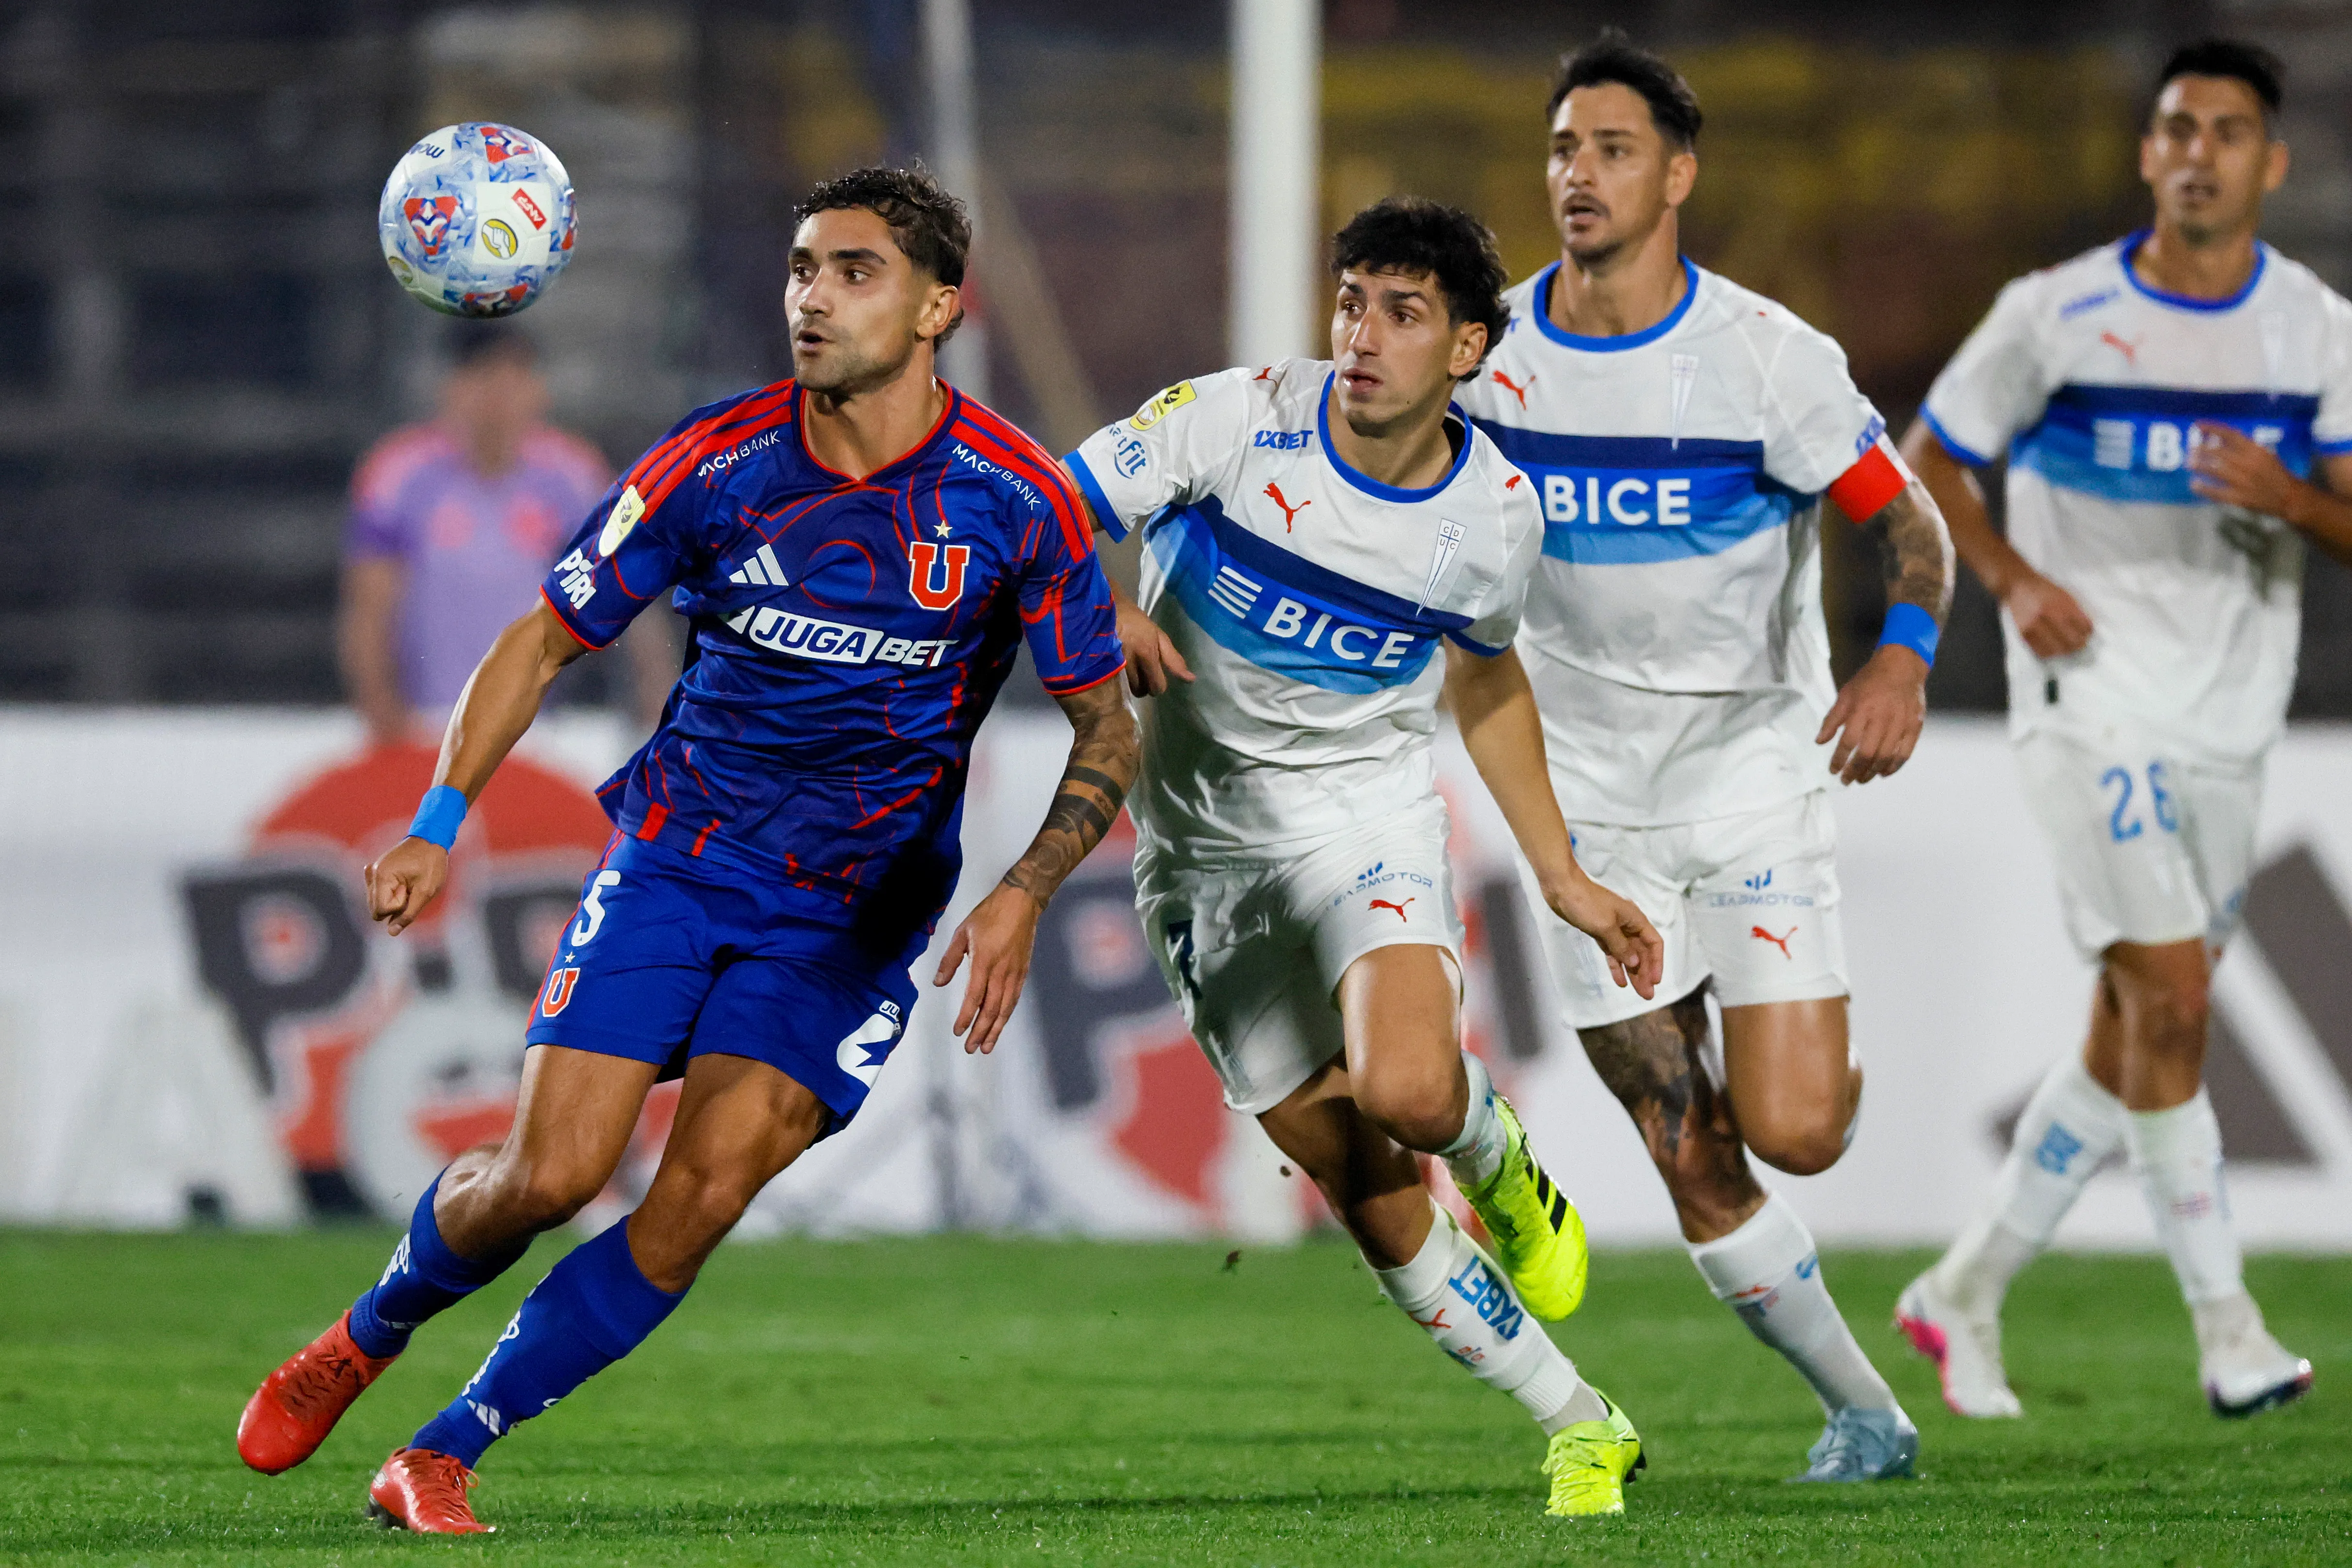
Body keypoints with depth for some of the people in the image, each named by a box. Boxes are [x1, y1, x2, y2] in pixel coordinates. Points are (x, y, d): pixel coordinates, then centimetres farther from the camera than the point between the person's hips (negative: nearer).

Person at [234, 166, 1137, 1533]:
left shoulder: (1017, 499, -12)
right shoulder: (717, 464, -10)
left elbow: (1108, 729, -2)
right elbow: (547, 640, 2)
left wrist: (1024, 895, -17)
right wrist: (440, 823, -9)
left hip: (859, 909, 0)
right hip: (678, 855, 1)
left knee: (705, 1194, -16)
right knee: (550, 1175, -10)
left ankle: (445, 1455, -2)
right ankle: (367, 1336, 22)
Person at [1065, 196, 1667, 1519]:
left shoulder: (1493, 515, -7)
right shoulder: (1237, 419, -15)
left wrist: (1563, 879, 13)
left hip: (1369, 810, 0)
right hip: (1206, 842, 0)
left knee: (1407, 1092, -30)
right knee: (1373, 1203, -1)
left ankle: (1499, 1160, 7)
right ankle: (1583, 1428, 12)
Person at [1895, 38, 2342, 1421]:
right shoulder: (2058, 314, -4)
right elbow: (1929, 463, 6)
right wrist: (2014, 581, -10)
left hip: (2230, 719, 4)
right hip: (2094, 693, -4)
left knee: (2136, 1037, 8)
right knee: (2170, 1001, -17)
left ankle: (1967, 1296, 23)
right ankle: (2228, 1330, -14)